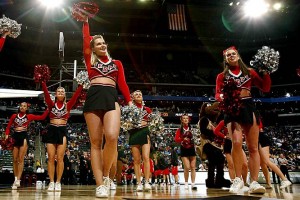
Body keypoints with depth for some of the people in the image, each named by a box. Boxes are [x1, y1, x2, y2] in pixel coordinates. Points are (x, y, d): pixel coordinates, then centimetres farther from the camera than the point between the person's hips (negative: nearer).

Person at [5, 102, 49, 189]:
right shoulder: (14, 116, 11)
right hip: (15, 136, 2)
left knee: (21, 159, -6)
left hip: (24, 136, -2)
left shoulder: (29, 116, 6)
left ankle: (18, 180, -9)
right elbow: (8, 127, 10)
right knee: (15, 160, 4)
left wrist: (48, 109, -5)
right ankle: (15, 179, 10)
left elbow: (42, 117, 1)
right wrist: (7, 135, -6)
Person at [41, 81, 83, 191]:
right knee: (51, 158, 0)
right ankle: (51, 182, 6)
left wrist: (81, 84, -11)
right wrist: (42, 81, -14)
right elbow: (46, 92, -4)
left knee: (60, 158, -1)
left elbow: (76, 94, -2)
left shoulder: (68, 105, 7)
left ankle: (58, 182, 5)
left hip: (62, 131, -1)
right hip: (51, 131, 1)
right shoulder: (51, 104, 8)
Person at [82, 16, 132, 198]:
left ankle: (106, 174, 0)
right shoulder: (90, 60, 20)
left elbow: (122, 83, 11)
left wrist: (129, 101, -1)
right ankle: (100, 184, -3)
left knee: (112, 137, -23)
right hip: (94, 97, 1)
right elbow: (86, 39, 13)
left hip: (111, 98, 0)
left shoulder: (116, 63, 21)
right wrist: (86, 20, 19)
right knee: (95, 141, -5)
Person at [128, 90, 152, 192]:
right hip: (134, 134, 0)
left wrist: (146, 123, -2)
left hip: (144, 133, 0)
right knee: (137, 160, 0)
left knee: (146, 158, -14)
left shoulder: (147, 109, 14)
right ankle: (139, 183, 3)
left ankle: (147, 182, -13)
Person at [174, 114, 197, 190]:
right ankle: (186, 183, 10)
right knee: (187, 167, -8)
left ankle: (193, 184, 8)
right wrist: (183, 139, -22)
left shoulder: (192, 128, 3)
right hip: (184, 150, -2)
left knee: (193, 167, 3)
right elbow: (176, 139, -8)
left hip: (191, 149, 2)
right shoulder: (180, 129, 0)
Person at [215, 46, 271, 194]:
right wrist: (222, 97, -18)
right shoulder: (222, 76, 13)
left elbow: (265, 88, 12)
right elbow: (218, 95, 5)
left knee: (253, 147, -3)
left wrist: (265, 72, -1)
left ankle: (254, 182, -1)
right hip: (232, 110, -2)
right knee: (237, 143, -20)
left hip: (248, 108, 2)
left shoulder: (249, 72, 15)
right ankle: (238, 179, -6)